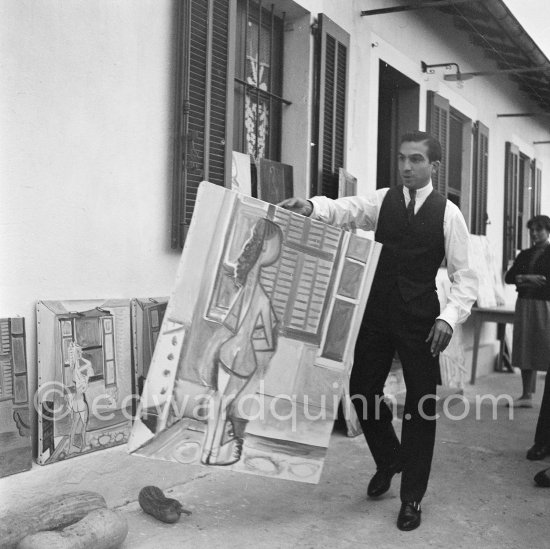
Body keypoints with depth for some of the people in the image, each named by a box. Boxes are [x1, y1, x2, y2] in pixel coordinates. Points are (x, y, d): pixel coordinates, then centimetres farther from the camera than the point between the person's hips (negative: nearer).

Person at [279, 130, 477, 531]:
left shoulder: (448, 213, -3)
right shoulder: (383, 200, 2)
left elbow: (465, 276, -4)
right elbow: (346, 210, -15)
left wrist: (450, 317, -19)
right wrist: (311, 207, -36)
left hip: (420, 318, -2)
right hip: (377, 312, 2)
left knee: (422, 403, 4)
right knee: (361, 389, 7)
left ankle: (412, 496, 23)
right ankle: (388, 460, 37)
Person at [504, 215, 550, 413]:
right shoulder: (525, 254, 16)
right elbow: (508, 277, 11)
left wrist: (525, 280, -9)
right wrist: (527, 279, -6)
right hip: (524, 304, 5)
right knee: (525, 350, 6)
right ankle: (526, 395, 11)